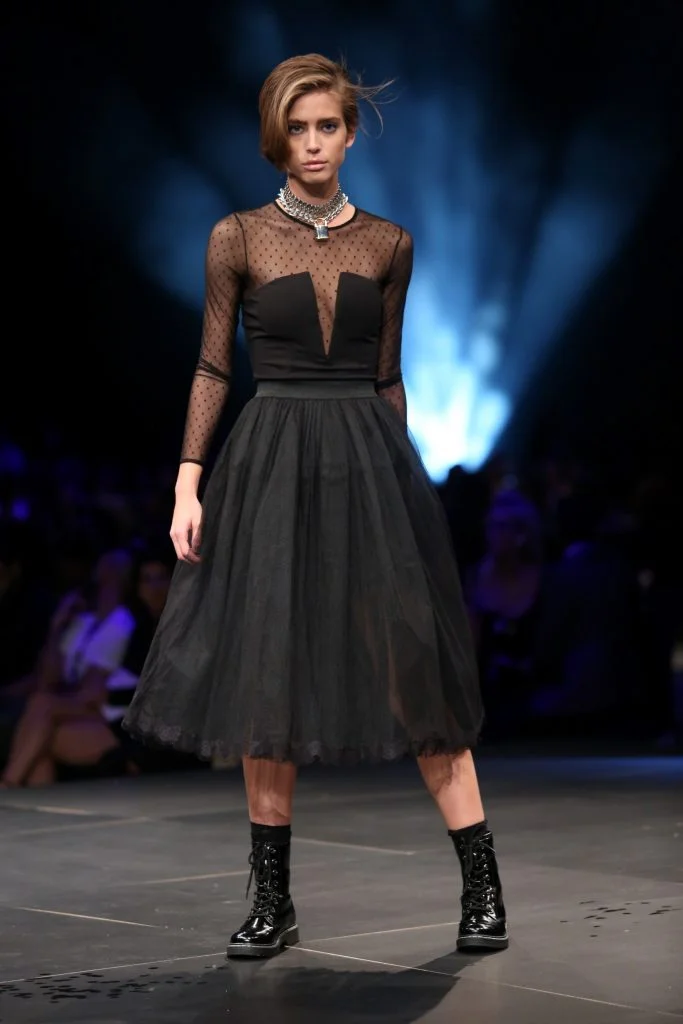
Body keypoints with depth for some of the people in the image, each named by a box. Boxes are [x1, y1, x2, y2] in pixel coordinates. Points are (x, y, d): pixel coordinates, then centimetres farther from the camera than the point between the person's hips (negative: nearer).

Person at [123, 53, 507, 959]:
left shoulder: (387, 244, 7)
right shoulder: (238, 239, 2)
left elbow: (387, 375, 12)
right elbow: (213, 370, 3)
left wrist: (402, 477, 10)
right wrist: (188, 483, -5)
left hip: (370, 461, 1)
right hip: (270, 466, 0)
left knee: (418, 668, -3)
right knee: (266, 679, 1)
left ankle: (483, 885, 2)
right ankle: (272, 901, 11)